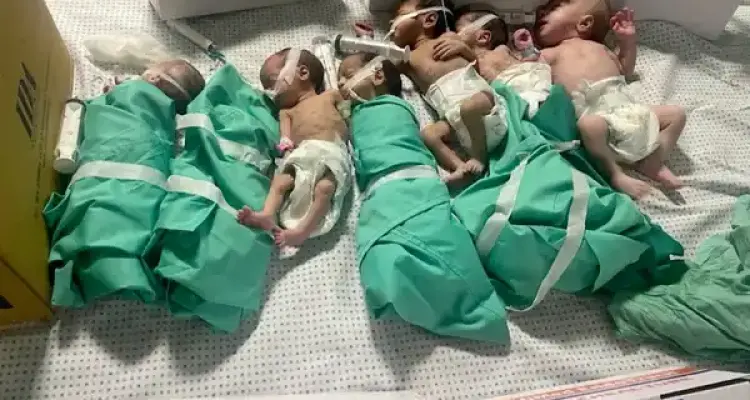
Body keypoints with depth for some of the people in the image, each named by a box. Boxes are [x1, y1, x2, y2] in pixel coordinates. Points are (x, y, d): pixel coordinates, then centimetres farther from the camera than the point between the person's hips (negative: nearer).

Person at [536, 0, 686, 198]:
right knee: (590, 124, -41)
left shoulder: (598, 46, 32)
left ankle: (652, 162, -4)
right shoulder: (549, 54, 18)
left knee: (676, 113, 2)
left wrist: (627, 40, 28)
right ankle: (615, 173, -24)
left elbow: (625, 70, 38)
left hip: (627, 107, 6)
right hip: (594, 112, -6)